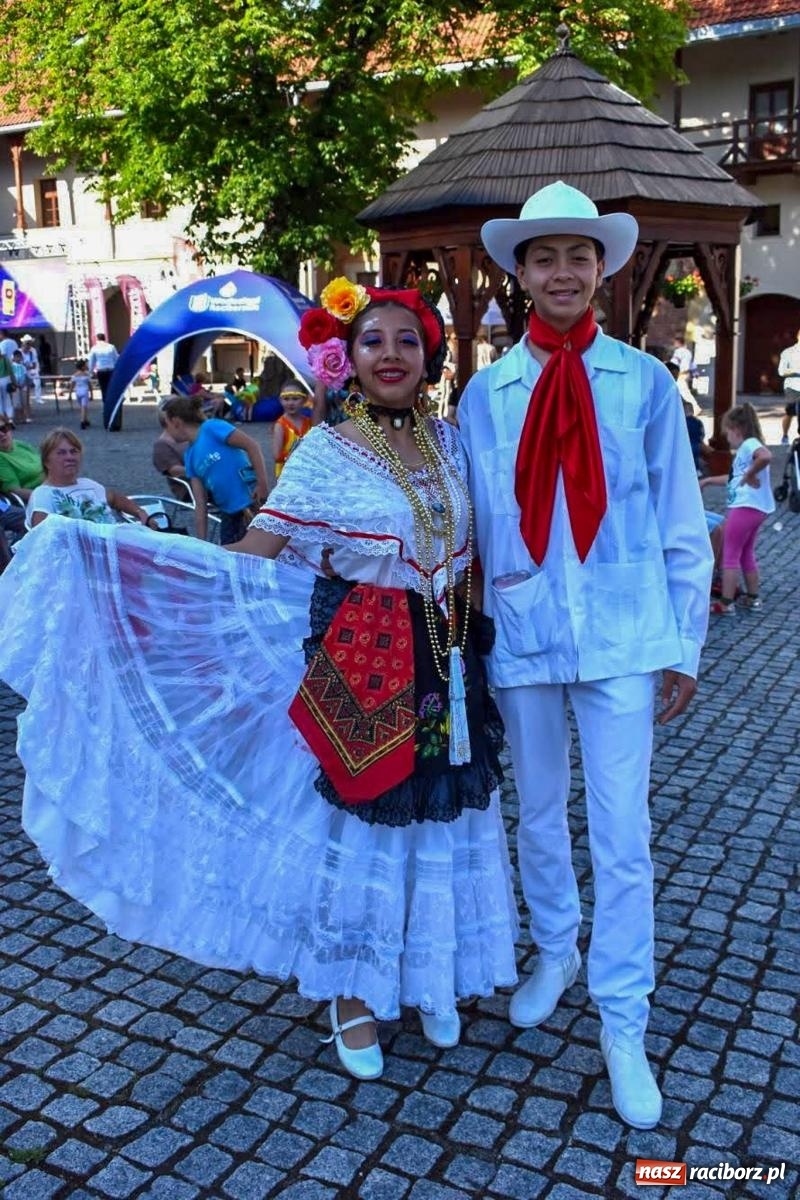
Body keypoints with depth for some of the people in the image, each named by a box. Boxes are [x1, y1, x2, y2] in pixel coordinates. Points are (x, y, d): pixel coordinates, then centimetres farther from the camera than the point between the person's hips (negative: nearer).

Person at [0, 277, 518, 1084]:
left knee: (443, 819, 12)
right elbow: (249, 562, -12)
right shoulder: (326, 452, -7)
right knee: (357, 821, 6)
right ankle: (353, 995, 27)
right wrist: (105, 551, -18)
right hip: (360, 669, -4)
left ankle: (430, 979, 35)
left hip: (446, 667, 5)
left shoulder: (449, 442, 7)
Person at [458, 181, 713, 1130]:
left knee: (623, 836, 2)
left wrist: (683, 645, 1)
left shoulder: (644, 383, -2)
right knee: (538, 813, 17)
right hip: (521, 636, 2)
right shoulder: (485, 394, 3)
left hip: (623, 636, -2)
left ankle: (623, 1028, 18)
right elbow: (469, 526, 6)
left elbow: (681, 525, 1)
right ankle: (554, 953, 42)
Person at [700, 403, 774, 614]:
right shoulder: (747, 447, 18)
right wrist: (708, 481, 31)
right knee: (746, 553, 21)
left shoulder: (749, 444, -11)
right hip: (755, 509, 10)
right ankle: (752, 597, 29)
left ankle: (725, 604, -3)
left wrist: (750, 474, -23)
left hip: (746, 507, -10)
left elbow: (766, 456, -36)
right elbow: (733, 479, 29)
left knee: (730, 555, -4)